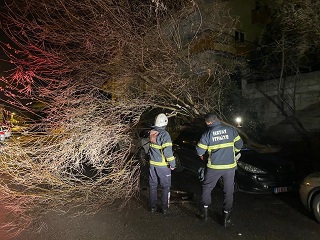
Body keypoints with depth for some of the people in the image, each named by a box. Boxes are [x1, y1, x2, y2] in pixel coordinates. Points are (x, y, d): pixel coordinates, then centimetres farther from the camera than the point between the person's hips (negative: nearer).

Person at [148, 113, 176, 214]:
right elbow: (167, 151, -24)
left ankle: (153, 207, 27)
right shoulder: (164, 134, -20)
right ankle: (164, 208, 18)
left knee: (153, 185, 17)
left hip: (152, 164, 5)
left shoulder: (151, 133, -2)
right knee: (166, 187, 11)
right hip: (163, 165, -5)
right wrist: (172, 164, -15)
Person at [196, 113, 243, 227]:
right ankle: (226, 217, 22)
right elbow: (239, 145, 3)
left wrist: (201, 155, 18)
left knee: (206, 188, 19)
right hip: (230, 166, 2)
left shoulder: (207, 134, -8)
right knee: (228, 192, 15)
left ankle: (204, 211, 25)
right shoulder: (231, 130, -3)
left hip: (214, 167, -2)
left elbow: (199, 150, -4)